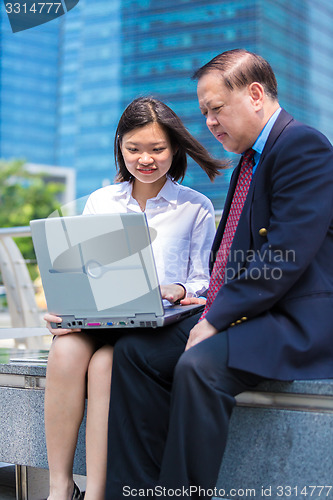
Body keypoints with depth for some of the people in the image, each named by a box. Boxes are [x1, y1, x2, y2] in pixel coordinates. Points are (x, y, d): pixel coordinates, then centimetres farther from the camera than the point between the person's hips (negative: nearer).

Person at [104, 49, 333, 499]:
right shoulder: (250, 157, 21)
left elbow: (285, 256, -20)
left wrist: (217, 319, -18)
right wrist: (198, 296, 5)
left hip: (296, 321, -9)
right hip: (238, 312, 10)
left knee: (199, 366, -33)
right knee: (135, 351, -6)